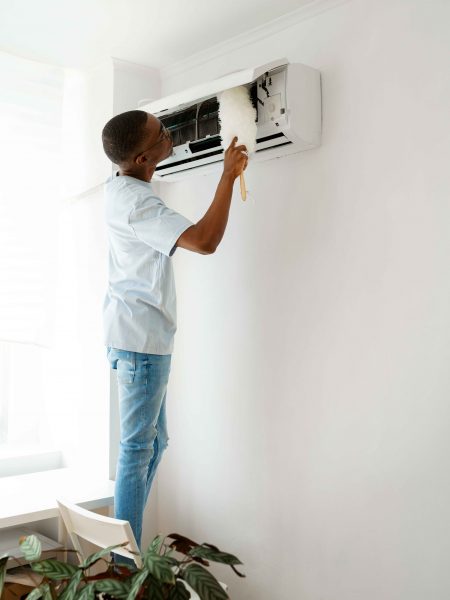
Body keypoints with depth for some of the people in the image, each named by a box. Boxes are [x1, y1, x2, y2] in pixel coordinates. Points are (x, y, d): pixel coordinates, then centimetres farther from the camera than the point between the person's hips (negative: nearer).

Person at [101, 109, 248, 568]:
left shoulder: (120, 186, 12)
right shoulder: (137, 202, -18)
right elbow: (205, 241, -27)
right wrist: (229, 175, -18)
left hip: (141, 337, 10)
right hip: (141, 339, -10)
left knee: (152, 443, 14)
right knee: (138, 448, -4)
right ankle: (125, 561, 5)